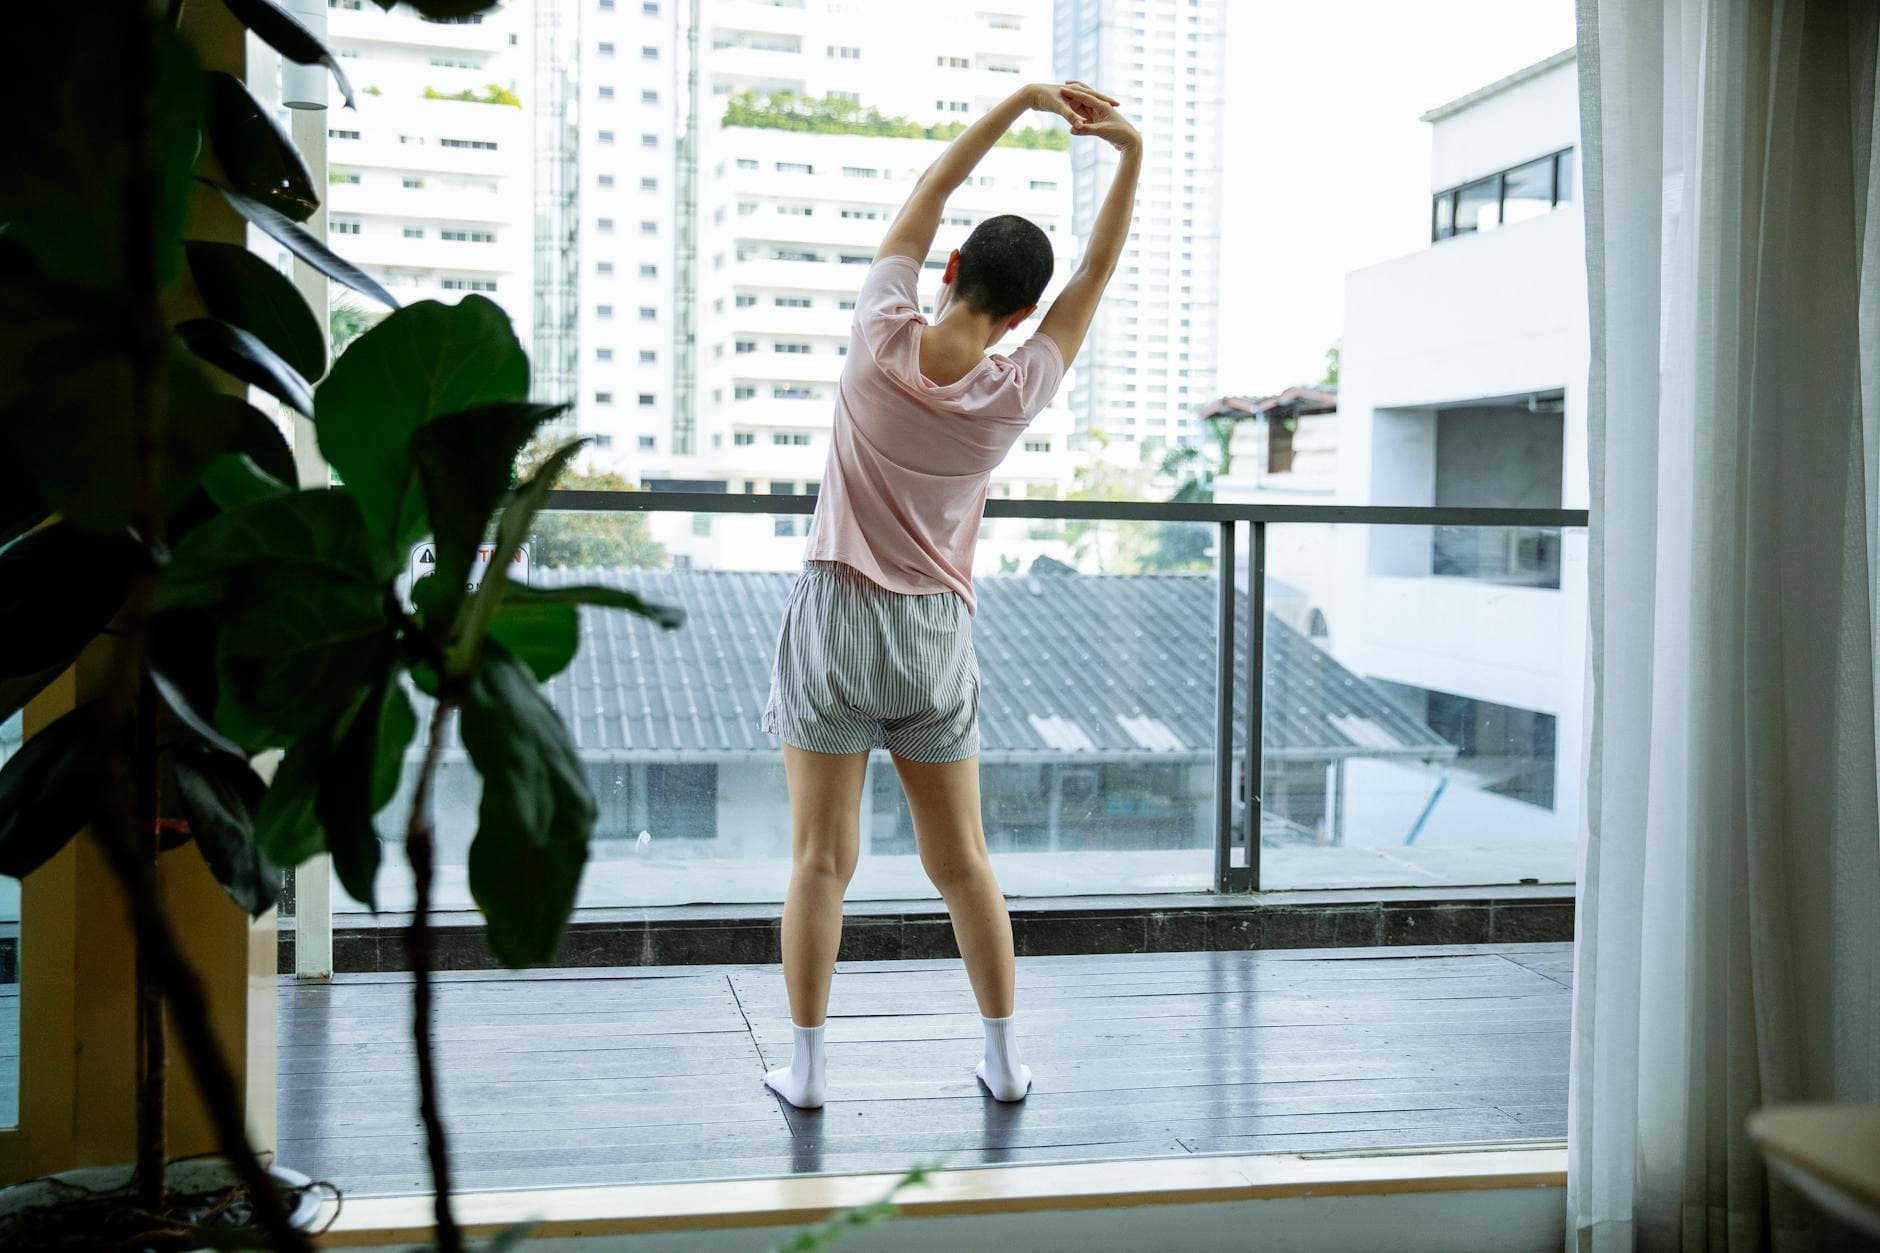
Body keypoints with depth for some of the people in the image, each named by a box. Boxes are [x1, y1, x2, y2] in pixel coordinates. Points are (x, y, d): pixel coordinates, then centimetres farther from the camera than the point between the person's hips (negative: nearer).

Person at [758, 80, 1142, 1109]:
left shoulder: (881, 339, -10)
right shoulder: (1014, 395, -8)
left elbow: (927, 194, 3)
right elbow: (1097, 273, 3)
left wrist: (1022, 102, 7)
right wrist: (1129, 154, 3)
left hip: (837, 621, -1)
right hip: (936, 638, 1)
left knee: (822, 860, 3)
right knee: (962, 862, 11)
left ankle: (805, 1066, 9)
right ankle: (1005, 1059, 20)